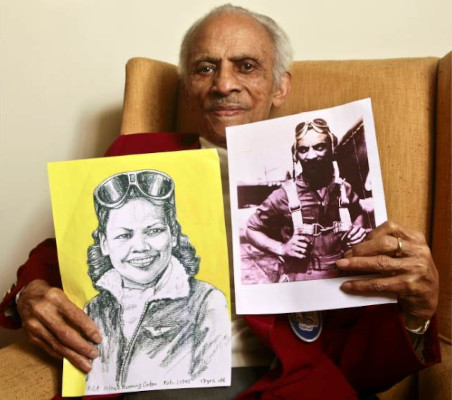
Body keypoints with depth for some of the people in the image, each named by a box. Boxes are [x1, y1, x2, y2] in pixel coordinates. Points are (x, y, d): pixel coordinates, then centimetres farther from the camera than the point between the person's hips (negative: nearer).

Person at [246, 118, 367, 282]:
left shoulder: (345, 190, 1)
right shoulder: (285, 195, -8)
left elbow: (358, 219, 19)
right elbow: (252, 229, 2)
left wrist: (360, 235, -2)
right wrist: (282, 248, -11)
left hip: (342, 279, 3)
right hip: (298, 284, -3)